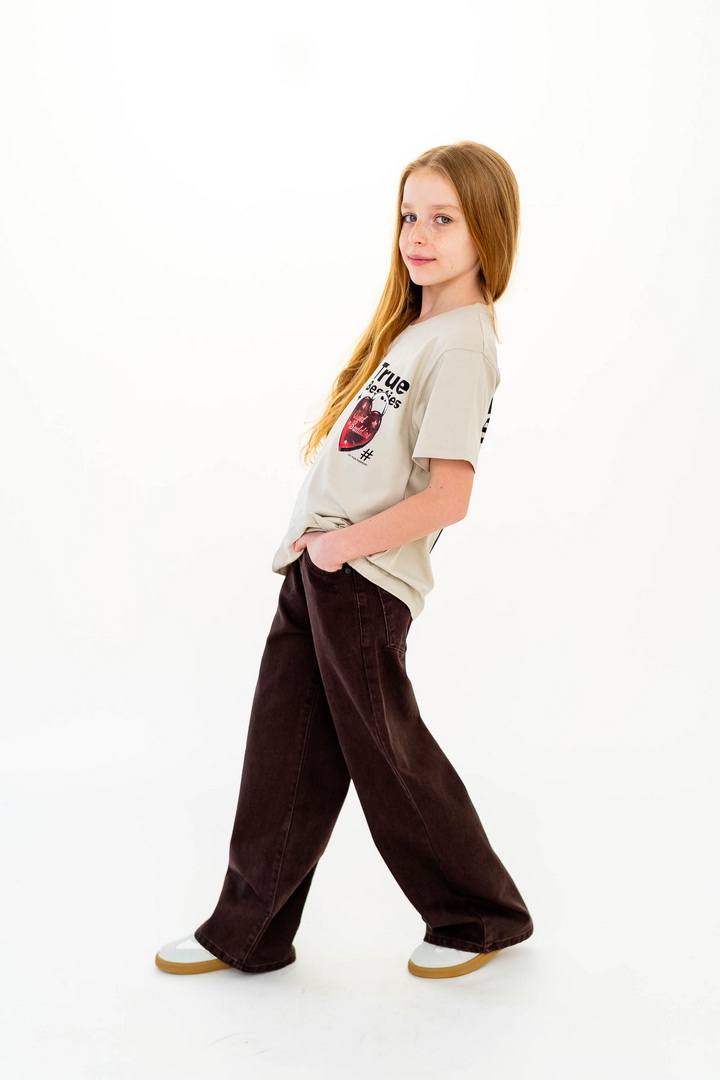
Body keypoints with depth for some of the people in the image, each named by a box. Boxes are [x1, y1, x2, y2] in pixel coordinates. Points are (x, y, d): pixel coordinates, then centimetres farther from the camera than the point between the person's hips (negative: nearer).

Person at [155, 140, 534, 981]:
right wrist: (314, 541, 13)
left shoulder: (460, 346, -16)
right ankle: (248, 933, 25)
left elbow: (447, 497, -23)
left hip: (365, 580, -9)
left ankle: (484, 917, 26)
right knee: (284, 753, 12)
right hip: (318, 565, 9)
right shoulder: (412, 326, 14)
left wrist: (344, 543, -14)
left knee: (388, 757, 5)